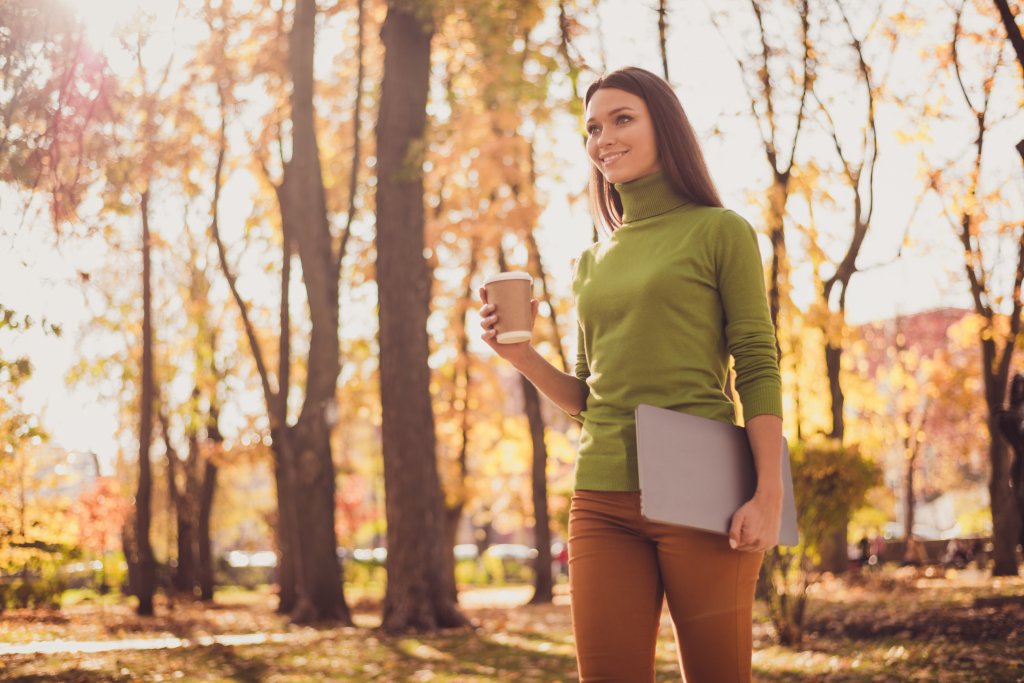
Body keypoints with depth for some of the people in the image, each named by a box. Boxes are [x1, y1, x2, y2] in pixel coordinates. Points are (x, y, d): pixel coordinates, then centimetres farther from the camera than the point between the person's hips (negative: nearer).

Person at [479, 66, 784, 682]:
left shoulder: (720, 232, 4)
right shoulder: (594, 261, 18)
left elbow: (758, 370, -3)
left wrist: (769, 497, -13)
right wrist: (519, 354, 2)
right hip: (604, 500, 5)